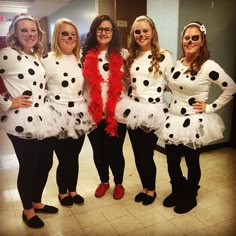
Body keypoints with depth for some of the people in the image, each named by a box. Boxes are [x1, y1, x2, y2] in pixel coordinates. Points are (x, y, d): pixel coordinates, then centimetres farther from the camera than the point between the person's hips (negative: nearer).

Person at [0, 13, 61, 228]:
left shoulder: (37, 56, 14)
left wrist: (47, 109, 15)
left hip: (43, 119, 7)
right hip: (22, 122, -7)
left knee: (45, 163, 15)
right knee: (28, 167, 6)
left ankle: (37, 202, 38)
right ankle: (28, 210, 29)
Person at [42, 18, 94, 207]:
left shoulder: (80, 60, 9)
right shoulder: (48, 60, -8)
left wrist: (87, 110, 13)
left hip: (79, 117, 5)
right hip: (60, 118, -4)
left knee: (74, 157, 15)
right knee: (64, 159, 7)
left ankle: (73, 191, 35)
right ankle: (63, 192, 32)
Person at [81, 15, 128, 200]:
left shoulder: (122, 54, 0)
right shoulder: (87, 55, 3)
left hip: (117, 113, -1)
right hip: (94, 113, 2)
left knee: (115, 151, 6)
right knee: (98, 151, 13)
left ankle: (119, 183, 31)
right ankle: (104, 181, 37)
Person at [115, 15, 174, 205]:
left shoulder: (164, 56, -6)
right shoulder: (131, 57, 10)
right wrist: (132, 88, 6)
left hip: (153, 112, -5)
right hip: (133, 111, 5)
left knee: (146, 154, 3)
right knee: (138, 154, 11)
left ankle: (151, 190, 29)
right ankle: (145, 187, 34)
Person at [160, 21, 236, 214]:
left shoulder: (208, 66, -13)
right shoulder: (178, 63, 7)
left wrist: (210, 107, -12)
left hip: (194, 123, -5)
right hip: (173, 121, 6)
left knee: (192, 162, 12)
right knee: (171, 161, 13)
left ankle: (190, 197, 35)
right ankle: (177, 192, 39)